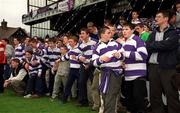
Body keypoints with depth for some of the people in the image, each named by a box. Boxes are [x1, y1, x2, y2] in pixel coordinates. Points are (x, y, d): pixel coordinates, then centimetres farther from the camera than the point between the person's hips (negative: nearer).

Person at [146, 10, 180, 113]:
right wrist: (159, 45, -12)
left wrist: (153, 45, -5)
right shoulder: (153, 33, 17)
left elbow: (167, 44, -17)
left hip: (167, 67, -5)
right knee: (154, 95, 11)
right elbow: (147, 47, 5)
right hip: (153, 67, 5)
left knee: (171, 95, 1)